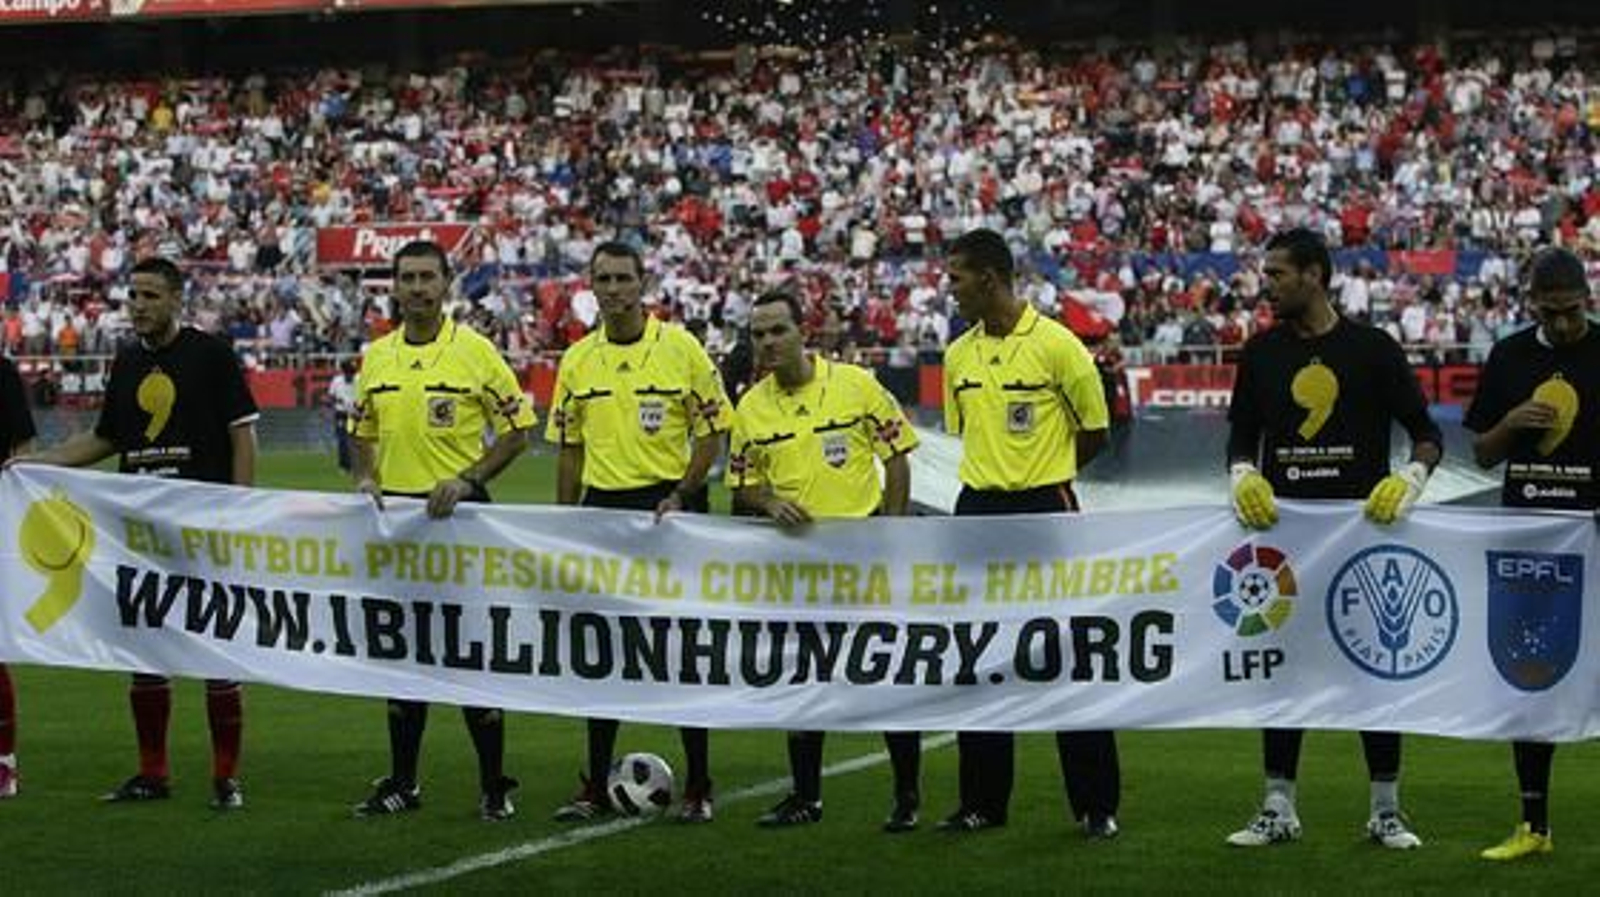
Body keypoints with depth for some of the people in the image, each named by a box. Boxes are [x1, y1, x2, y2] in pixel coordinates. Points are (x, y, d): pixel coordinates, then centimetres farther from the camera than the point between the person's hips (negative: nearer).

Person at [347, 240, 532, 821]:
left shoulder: (475, 352, -5)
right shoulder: (376, 357, 9)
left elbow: (517, 429, -5)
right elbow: (362, 433, 19)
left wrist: (467, 479, -16)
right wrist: (365, 478, 0)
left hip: (457, 514, -5)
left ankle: (494, 784, 4)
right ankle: (402, 782, 17)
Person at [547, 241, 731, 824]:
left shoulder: (681, 348, -4)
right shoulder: (578, 360, 7)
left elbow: (713, 433, -3)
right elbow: (569, 449, 12)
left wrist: (680, 496, -14)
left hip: (667, 507, -4)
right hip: (602, 508, 4)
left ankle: (698, 787, 8)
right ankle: (596, 787, 12)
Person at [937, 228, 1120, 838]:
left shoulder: (1056, 345, -9)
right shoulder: (958, 356, 9)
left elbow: (1095, 432, -1)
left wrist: (1041, 472, 5)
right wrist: (993, 478, 11)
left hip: (1044, 512, -6)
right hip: (978, 513, 6)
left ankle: (1096, 804, 3)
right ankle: (983, 801, 15)